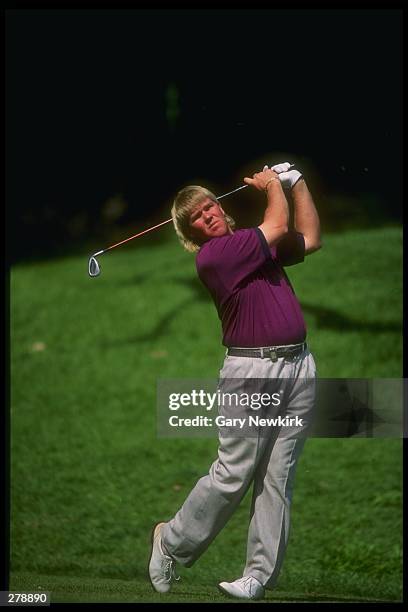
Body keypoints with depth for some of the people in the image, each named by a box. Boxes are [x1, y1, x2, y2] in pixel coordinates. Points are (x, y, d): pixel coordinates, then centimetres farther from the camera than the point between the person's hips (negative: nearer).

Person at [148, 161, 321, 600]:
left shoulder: (254, 245, 17)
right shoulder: (212, 256, -9)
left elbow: (309, 239, 30)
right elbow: (278, 227, -10)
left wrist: (297, 184, 23)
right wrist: (272, 185, 8)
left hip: (299, 366, 6)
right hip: (253, 370, -6)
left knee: (278, 478, 2)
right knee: (233, 473, -7)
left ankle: (260, 575, 4)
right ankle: (173, 544, 13)